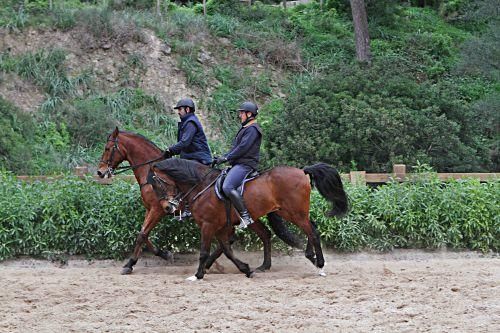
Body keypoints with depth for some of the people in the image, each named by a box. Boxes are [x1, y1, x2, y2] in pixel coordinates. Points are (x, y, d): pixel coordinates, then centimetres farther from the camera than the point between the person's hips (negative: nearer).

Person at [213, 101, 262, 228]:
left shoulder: (252, 129, -10)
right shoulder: (245, 129, 24)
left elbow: (242, 148, -19)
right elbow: (236, 148, 24)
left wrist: (226, 158, -16)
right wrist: (222, 157, 14)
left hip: (245, 164, -12)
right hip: (240, 164, 12)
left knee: (227, 187, -30)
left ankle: (246, 216, -30)